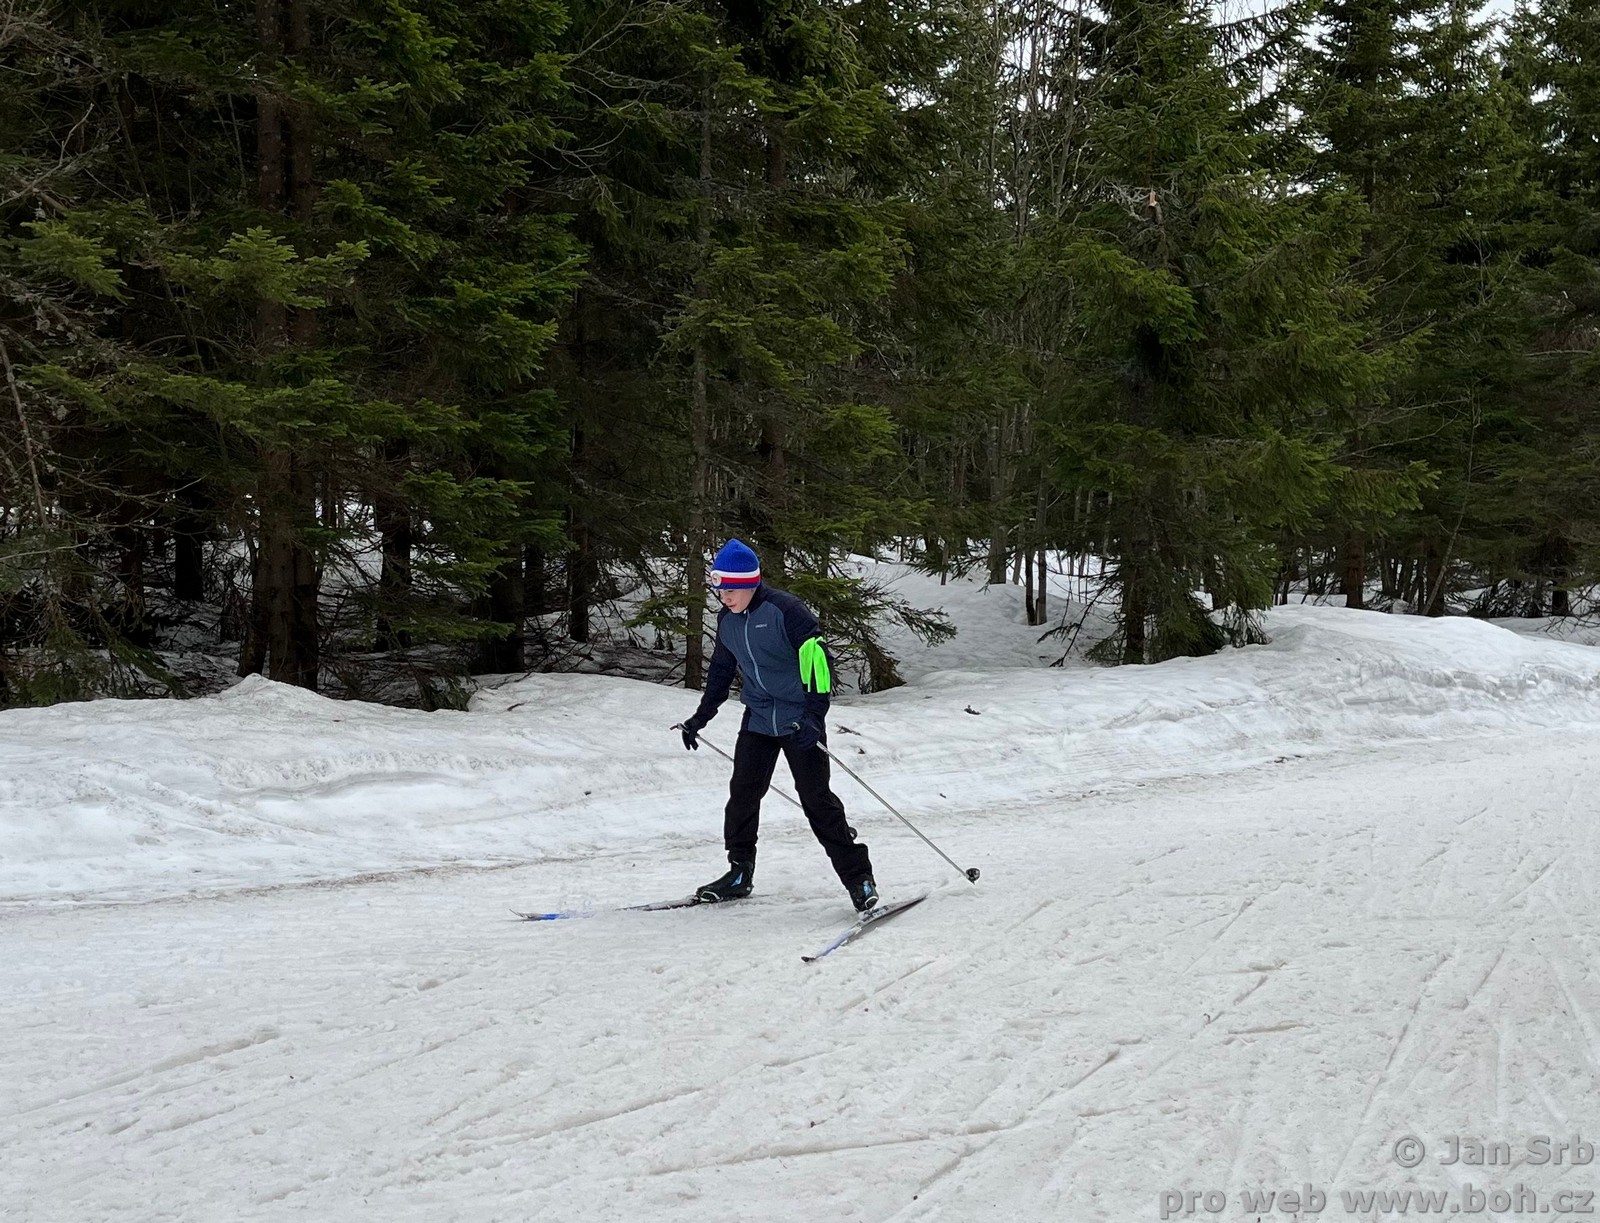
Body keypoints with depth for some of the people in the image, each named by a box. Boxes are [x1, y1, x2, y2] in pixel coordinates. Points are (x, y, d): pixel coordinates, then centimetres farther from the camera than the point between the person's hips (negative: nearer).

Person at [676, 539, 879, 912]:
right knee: (742, 793, 4)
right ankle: (739, 873, 18)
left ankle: (858, 878, -2)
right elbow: (721, 671, 20)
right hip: (758, 720, 7)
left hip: (800, 722, -7)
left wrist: (813, 716, -27)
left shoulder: (786, 611, -18)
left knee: (817, 799, -8)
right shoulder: (727, 620, 5)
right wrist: (700, 718, 21)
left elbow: (819, 661, -20)